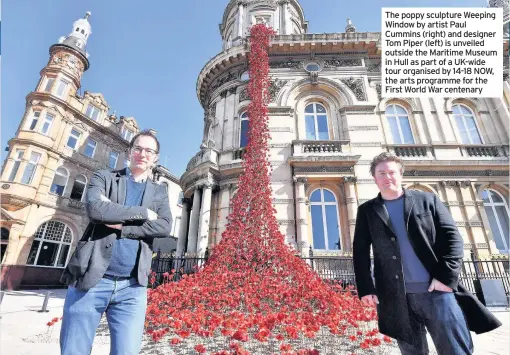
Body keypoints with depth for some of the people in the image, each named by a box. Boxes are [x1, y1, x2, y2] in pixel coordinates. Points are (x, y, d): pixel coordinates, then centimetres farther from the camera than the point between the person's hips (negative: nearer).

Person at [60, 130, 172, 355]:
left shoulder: (159, 193, 11)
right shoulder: (104, 177, 6)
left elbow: (164, 227, -6)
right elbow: (96, 210, -14)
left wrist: (120, 226, -13)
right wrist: (143, 213, -8)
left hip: (132, 287, 1)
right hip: (90, 280, -1)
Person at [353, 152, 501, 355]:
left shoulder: (427, 200, 9)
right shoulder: (367, 211, 7)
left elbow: (452, 238, 3)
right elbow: (360, 252, 4)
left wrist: (446, 276, -9)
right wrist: (365, 289, -5)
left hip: (437, 290, 0)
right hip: (397, 297, 0)